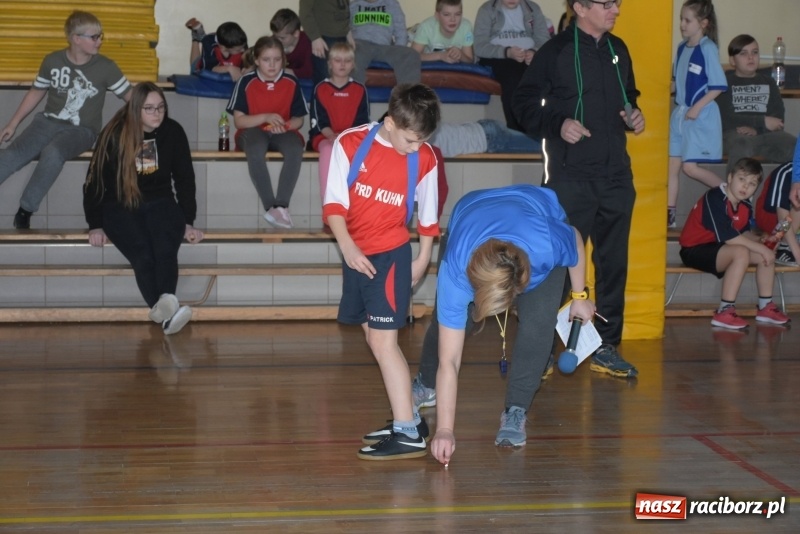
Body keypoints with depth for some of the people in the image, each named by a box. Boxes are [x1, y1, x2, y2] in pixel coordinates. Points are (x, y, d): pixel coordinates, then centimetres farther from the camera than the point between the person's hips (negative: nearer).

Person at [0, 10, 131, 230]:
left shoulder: (105, 67, -4)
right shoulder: (52, 61, 2)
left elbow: (131, 96, 1)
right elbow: (36, 92, 15)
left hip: (82, 130, -2)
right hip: (49, 121, 2)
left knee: (52, 153, -36)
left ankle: (25, 210, -22)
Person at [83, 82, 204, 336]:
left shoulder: (173, 132, 0)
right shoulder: (114, 134, -6)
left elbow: (185, 179, 7)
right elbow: (95, 180, -1)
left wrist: (188, 222, 4)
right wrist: (95, 226, -4)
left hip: (161, 203, 2)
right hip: (120, 207, -2)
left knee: (166, 251, -32)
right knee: (142, 256, -31)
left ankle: (166, 302, -58)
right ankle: (167, 314, -52)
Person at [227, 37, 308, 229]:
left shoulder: (291, 83, 1)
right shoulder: (246, 82, -5)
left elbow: (298, 119, 7)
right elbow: (239, 120, -4)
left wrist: (284, 125, -16)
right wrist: (266, 117, -18)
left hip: (282, 132, 2)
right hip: (253, 130, -1)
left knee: (295, 148, -34)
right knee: (255, 149, -38)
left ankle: (281, 205, -34)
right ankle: (270, 206, -35)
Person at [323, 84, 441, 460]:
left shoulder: (424, 159, -8)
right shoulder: (350, 144, -9)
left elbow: (427, 217, 5)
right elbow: (334, 203, -8)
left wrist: (422, 260, 11)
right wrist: (348, 248, -18)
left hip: (391, 254, -4)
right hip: (355, 254, 4)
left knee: (382, 339, -11)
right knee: (374, 338, 11)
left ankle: (408, 434, -9)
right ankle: (407, 416, 23)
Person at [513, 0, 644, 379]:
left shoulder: (618, 50, 12)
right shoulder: (556, 51, -6)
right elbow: (525, 102, -5)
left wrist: (634, 115, 6)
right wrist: (557, 124, -19)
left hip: (616, 175, 6)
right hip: (570, 177, -6)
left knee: (614, 263, 9)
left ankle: (606, 348, 19)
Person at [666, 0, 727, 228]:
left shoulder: (708, 48, -14)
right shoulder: (682, 47, 8)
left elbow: (718, 85, -15)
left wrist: (697, 107, -19)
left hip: (701, 115, -8)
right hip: (679, 113, 8)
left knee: (690, 167, -8)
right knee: (672, 165, 7)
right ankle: (669, 215, 13)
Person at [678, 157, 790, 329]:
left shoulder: (746, 207, 4)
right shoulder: (715, 199, -23)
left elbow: (744, 233, 10)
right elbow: (729, 238, -27)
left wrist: (761, 242, -10)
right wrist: (761, 248, -21)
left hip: (716, 250, 9)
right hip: (694, 250, -9)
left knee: (767, 255, 4)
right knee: (741, 253, -32)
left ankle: (765, 307, 14)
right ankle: (724, 312, -31)